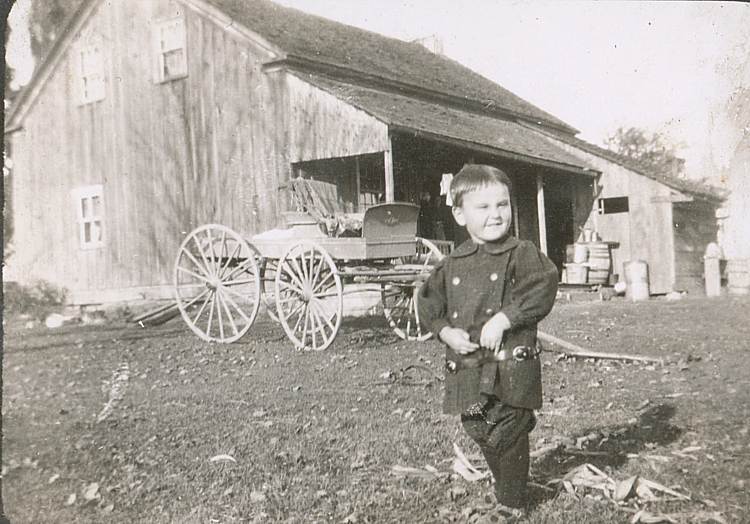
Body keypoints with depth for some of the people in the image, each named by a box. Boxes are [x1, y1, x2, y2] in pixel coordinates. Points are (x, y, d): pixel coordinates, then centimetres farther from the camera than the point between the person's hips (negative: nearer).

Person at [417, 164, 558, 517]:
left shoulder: (522, 254, -4)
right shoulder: (452, 264, 8)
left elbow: (543, 289, -17)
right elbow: (429, 301, 13)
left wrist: (503, 319, -22)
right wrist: (446, 331, -5)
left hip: (510, 364, -4)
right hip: (466, 367, 5)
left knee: (508, 435, 1)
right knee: (479, 433, 15)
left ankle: (512, 501, 20)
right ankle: (504, 483, 39)